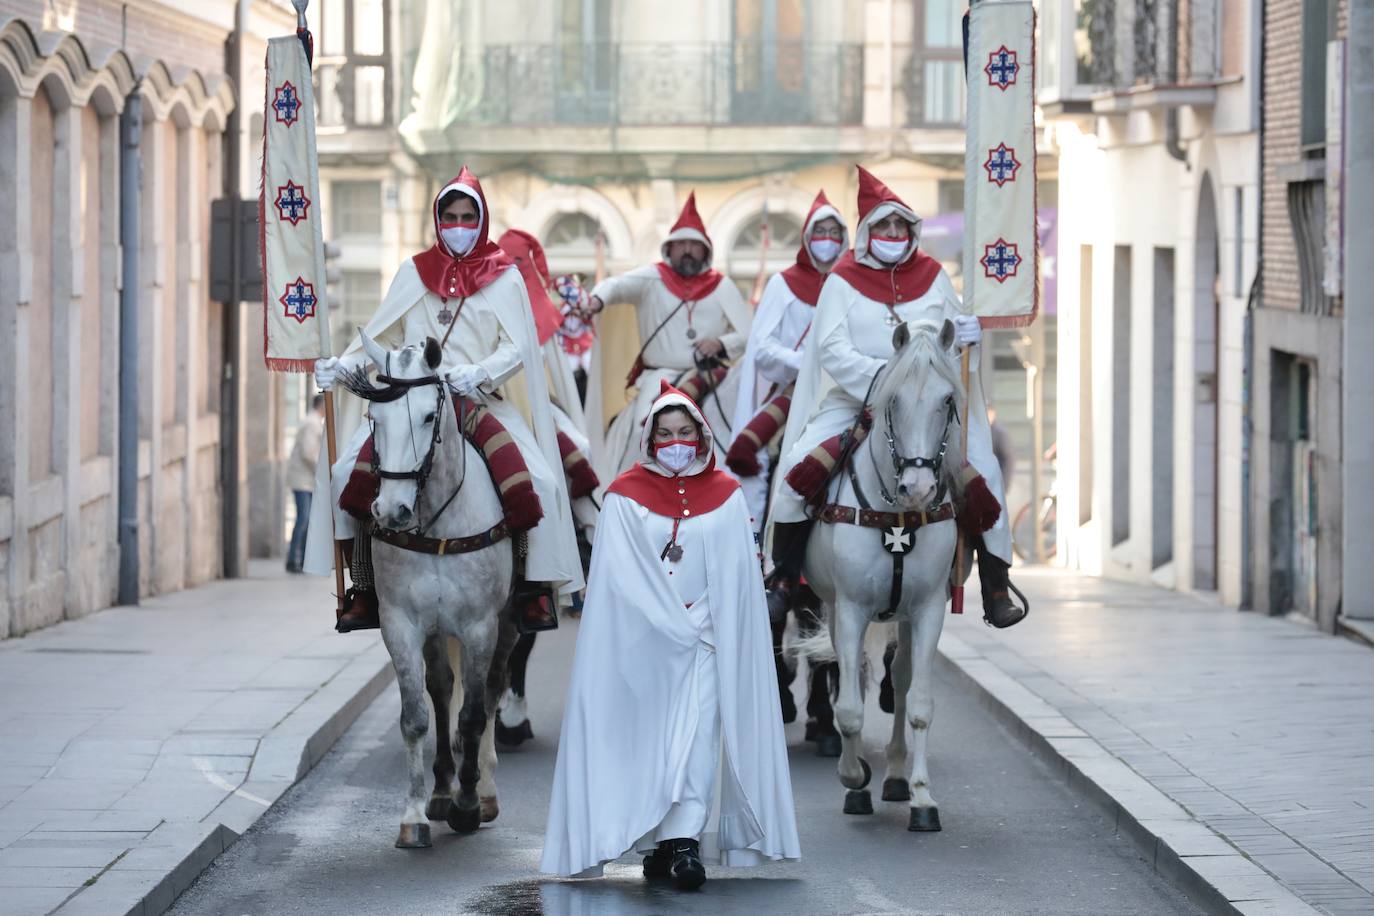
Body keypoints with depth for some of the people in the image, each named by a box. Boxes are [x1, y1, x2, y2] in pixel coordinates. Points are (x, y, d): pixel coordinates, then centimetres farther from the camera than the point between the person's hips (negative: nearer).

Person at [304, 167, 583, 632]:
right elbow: (380, 336, 12)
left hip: (481, 401, -2)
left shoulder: (504, 277, 6)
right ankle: (363, 593, -8)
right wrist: (341, 365, -6)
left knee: (534, 482, -25)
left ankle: (534, 590, -11)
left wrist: (478, 373, -24)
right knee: (348, 472, -17)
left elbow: (515, 349, -4)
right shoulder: (415, 272, 13)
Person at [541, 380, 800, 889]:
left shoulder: (726, 495, 5)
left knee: (696, 731, -11)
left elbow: (733, 574, 3)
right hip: (641, 637, 0)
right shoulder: (626, 495, 1)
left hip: (706, 636, 0)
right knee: (647, 737, 0)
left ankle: (685, 841, -17)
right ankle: (655, 841, 5)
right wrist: (672, 625, -9)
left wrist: (695, 622, -7)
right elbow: (622, 574, -4)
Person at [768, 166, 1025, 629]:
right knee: (799, 464, -21)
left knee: (982, 470, -15)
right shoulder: (843, 280, 2)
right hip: (854, 398, -1)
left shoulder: (932, 276, 8)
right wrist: (880, 378, -23)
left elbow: (958, 328, 12)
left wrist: (968, 332, -13)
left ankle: (996, 590, -5)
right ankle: (783, 580, -8)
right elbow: (832, 348, -8)